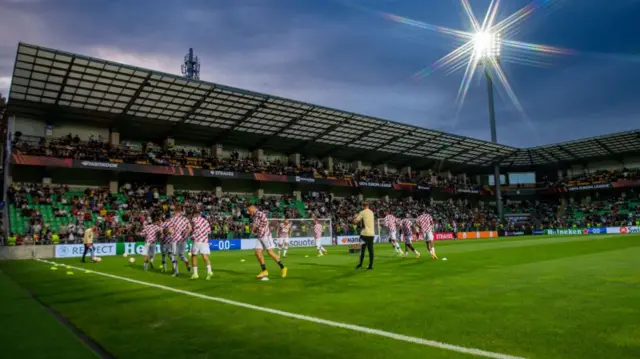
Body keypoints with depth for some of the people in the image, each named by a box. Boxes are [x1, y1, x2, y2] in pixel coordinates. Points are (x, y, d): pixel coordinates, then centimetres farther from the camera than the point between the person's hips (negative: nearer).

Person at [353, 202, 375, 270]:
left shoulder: (362, 212, -5)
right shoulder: (371, 212, 13)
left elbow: (355, 221, -7)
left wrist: (355, 217, 15)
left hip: (365, 233, -5)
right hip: (371, 233, 5)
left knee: (362, 249, 1)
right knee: (371, 250, 6)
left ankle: (360, 264, -2)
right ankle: (370, 265, 7)